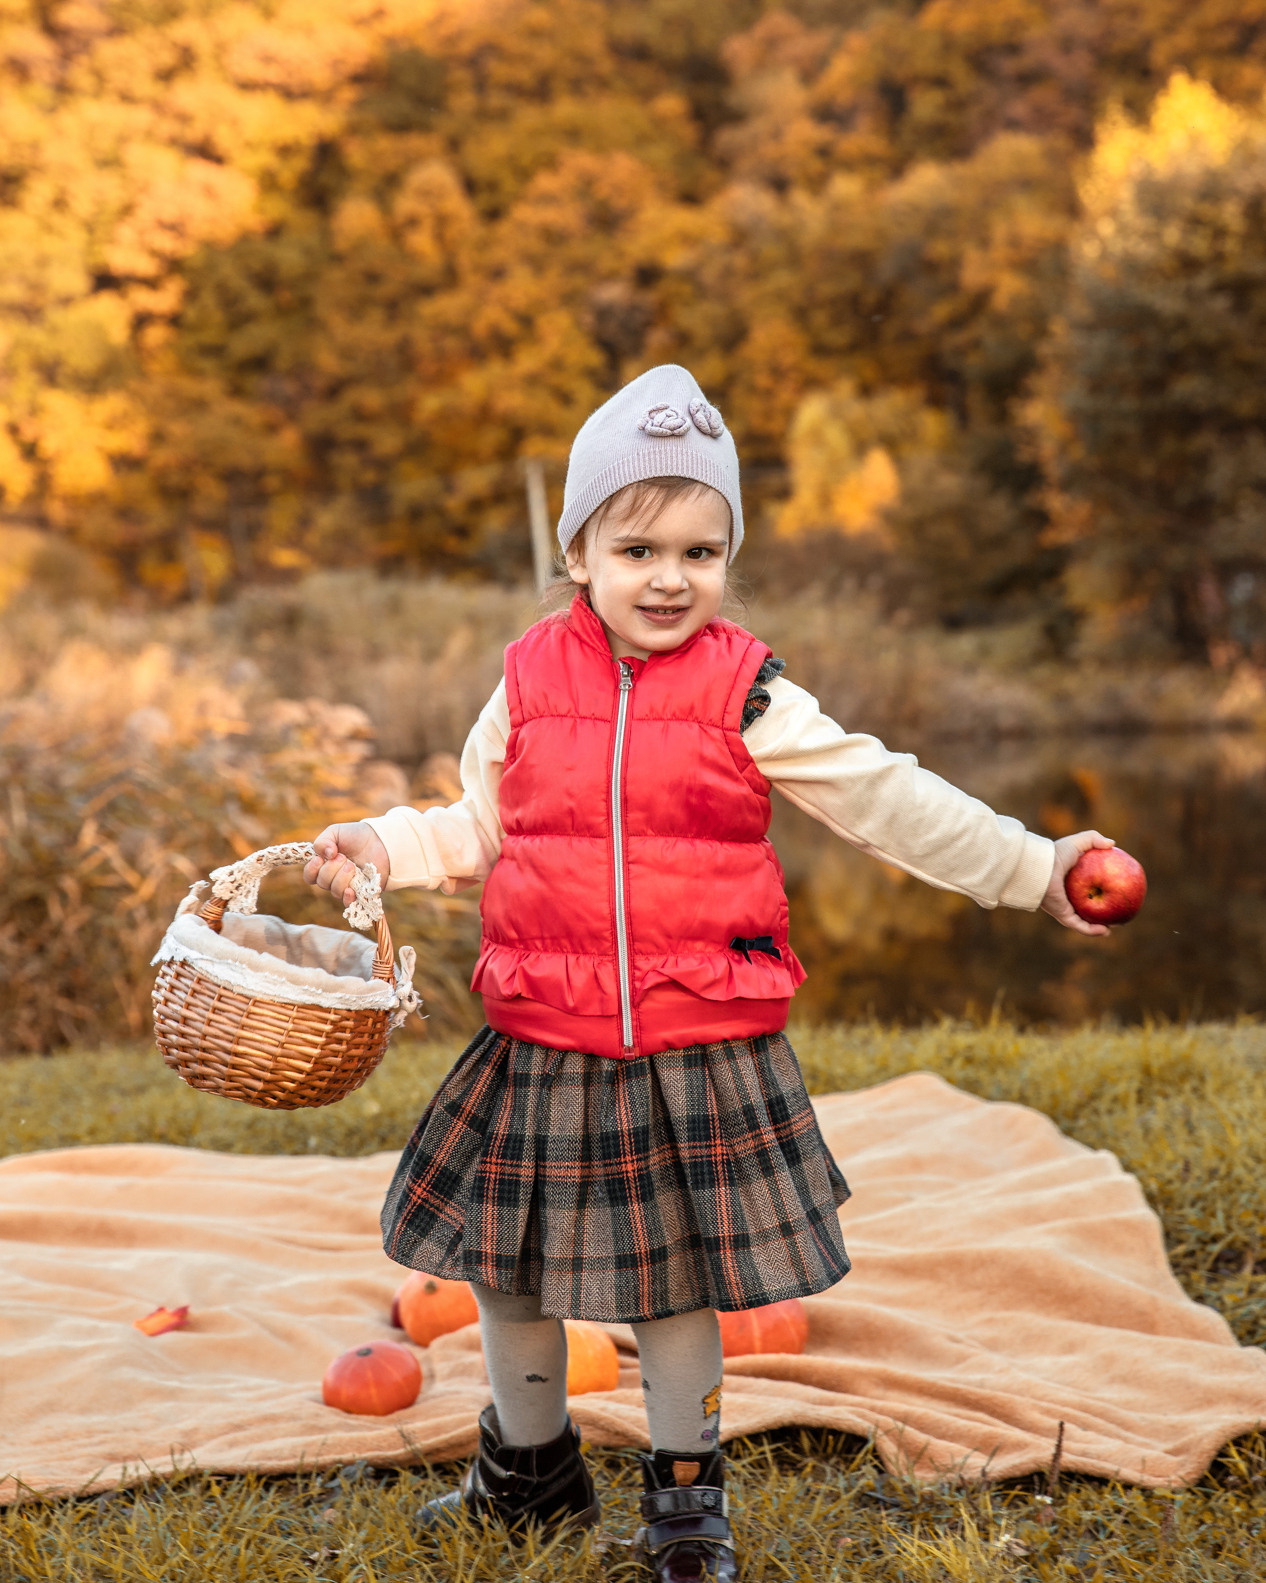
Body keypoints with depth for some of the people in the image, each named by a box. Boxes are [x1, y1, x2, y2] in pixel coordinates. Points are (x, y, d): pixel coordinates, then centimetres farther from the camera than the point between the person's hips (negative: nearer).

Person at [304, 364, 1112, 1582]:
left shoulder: (747, 696, -5)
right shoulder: (530, 683, 1)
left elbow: (887, 800, -3)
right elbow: (475, 828, 13)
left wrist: (1032, 869, -6)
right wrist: (378, 848, 1)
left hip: (701, 1047, -2)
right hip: (543, 1041, 3)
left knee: (676, 1283, 10)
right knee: (505, 1268, 15)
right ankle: (529, 1469, 41)